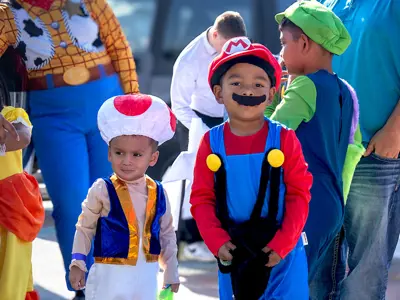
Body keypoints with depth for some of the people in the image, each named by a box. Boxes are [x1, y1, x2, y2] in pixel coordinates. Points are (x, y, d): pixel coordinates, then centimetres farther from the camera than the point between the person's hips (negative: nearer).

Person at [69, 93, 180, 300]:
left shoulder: (158, 193, 2)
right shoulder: (102, 191, -9)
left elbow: (167, 234, 13)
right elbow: (84, 228, 0)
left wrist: (171, 273, 15)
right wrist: (77, 264, -5)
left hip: (145, 278, 4)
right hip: (110, 277, -4)